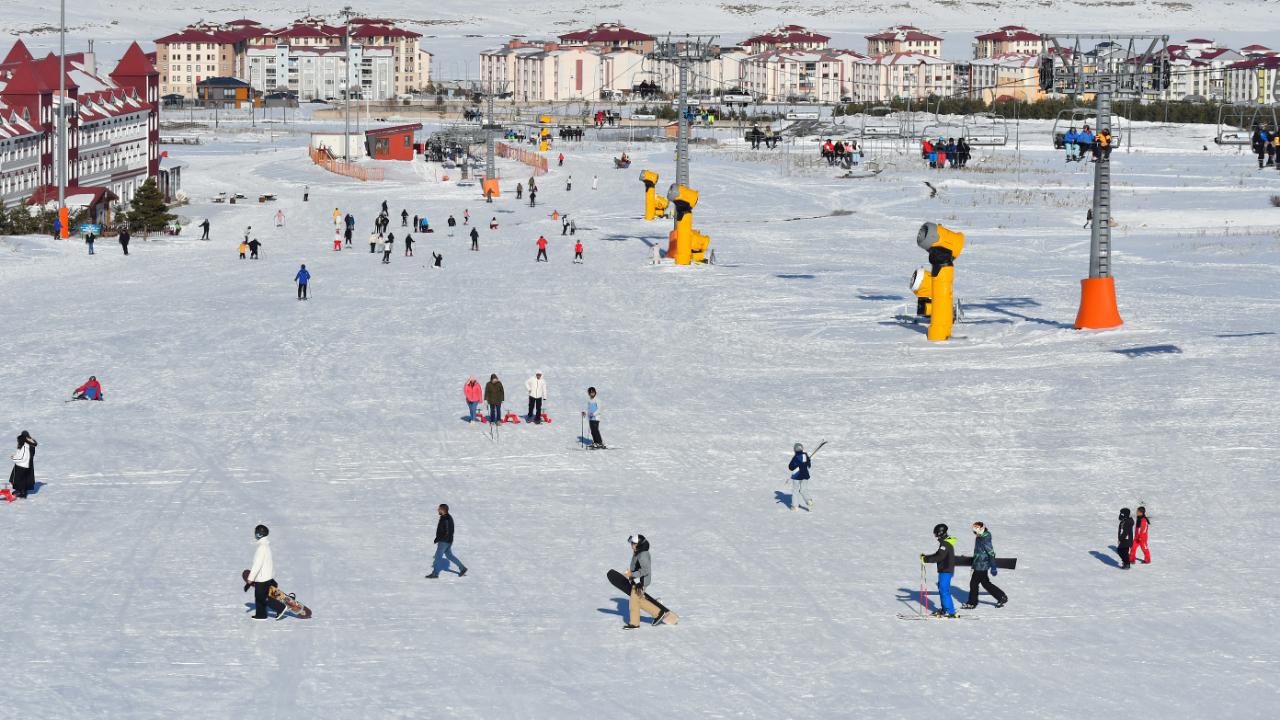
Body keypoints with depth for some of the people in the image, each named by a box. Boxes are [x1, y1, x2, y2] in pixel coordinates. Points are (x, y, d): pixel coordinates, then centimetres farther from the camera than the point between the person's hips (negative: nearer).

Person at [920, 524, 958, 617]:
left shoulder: (945, 544, -18)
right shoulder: (946, 542, 14)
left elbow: (939, 557, -25)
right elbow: (938, 554, 20)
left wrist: (926, 559, -20)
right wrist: (925, 557, 12)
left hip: (946, 570, -10)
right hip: (945, 570, 10)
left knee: (944, 590, -10)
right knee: (941, 589, 17)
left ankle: (950, 611, -10)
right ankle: (944, 609, 25)